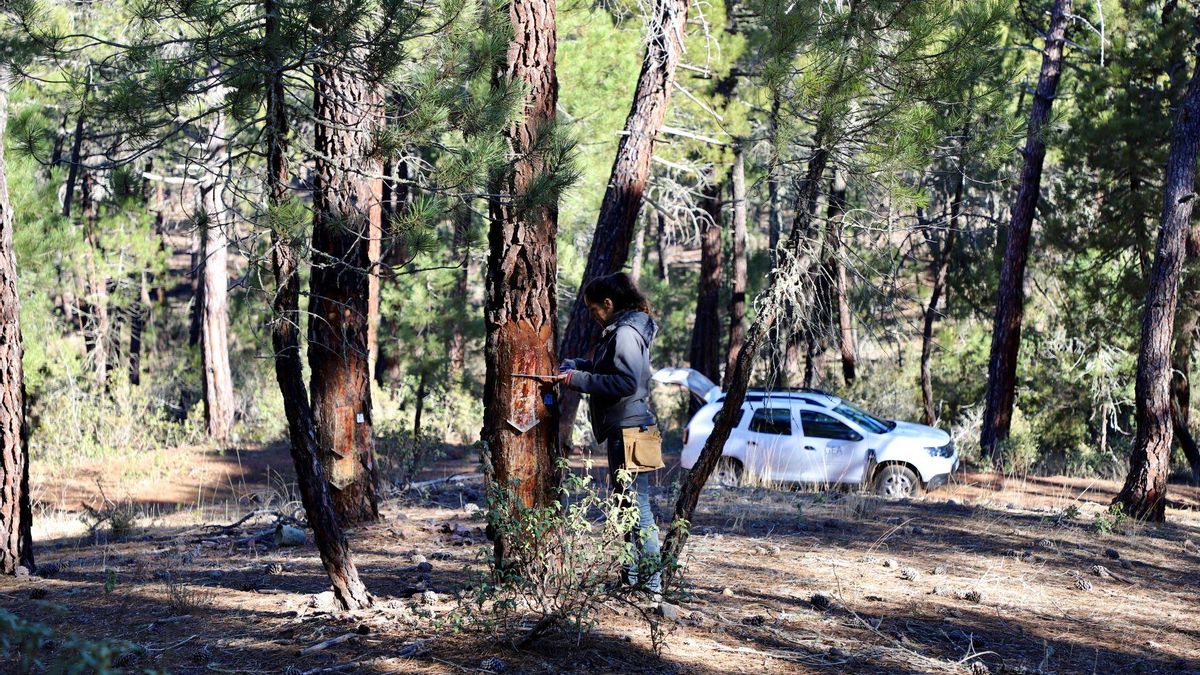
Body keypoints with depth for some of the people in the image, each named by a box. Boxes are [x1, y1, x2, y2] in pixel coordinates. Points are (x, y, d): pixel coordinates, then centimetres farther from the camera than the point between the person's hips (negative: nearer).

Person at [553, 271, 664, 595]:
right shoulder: (617, 331, 17)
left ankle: (652, 579, -7)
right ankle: (635, 574, 25)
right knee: (626, 506, 16)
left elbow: (626, 383, -23)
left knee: (636, 506, -9)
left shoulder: (625, 333, -15)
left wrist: (579, 379, -18)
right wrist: (577, 364, 12)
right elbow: (607, 369, 28)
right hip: (623, 430, 11)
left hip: (629, 432, -11)